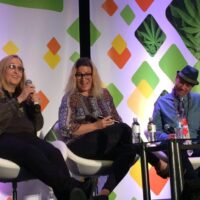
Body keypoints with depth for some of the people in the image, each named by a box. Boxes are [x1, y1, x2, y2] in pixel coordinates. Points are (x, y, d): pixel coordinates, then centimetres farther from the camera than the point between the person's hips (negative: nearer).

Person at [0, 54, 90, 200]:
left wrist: (36, 105, 4)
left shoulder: (25, 96, 27)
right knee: (32, 153, -39)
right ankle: (73, 188, -54)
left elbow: (37, 126, 20)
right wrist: (19, 99, -11)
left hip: (27, 137, 5)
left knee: (54, 153, -32)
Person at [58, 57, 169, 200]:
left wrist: (115, 125, -7)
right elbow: (66, 129, -12)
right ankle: (157, 163, -6)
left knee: (128, 151, -30)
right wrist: (96, 126, -16)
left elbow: (117, 120, 18)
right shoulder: (70, 98, -1)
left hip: (106, 144, 6)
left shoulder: (104, 94, 15)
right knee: (124, 129, -26)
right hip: (81, 145, -5)